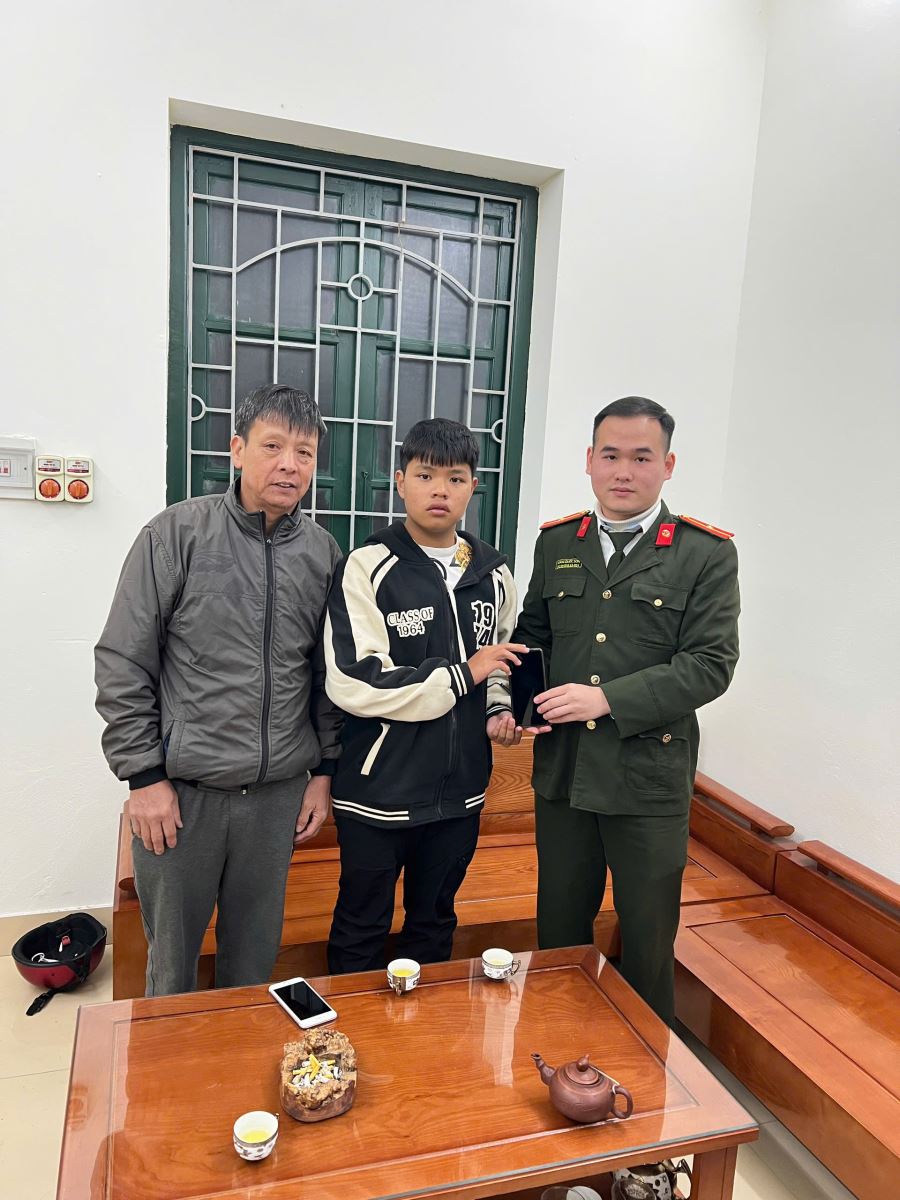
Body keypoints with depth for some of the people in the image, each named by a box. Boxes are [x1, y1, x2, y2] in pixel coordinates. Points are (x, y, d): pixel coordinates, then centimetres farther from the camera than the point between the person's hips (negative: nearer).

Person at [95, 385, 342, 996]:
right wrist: (144, 775, -8)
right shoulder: (177, 534, -8)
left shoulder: (323, 552, 2)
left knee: (255, 952, 18)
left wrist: (324, 771, 7)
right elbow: (123, 663, -7)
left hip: (278, 793, 3)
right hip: (182, 789, -2)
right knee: (172, 955, 15)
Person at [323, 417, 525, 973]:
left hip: (459, 788, 5)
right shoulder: (369, 570, -15)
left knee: (435, 924, 24)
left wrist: (500, 709, -2)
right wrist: (461, 674, -20)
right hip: (379, 789, -5)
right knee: (361, 932, 16)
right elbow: (352, 683, -24)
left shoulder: (493, 574, 4)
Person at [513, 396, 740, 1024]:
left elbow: (711, 664, -12)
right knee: (559, 930, 19)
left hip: (649, 779, -3)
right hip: (562, 773, 4)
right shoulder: (556, 542, 6)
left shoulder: (707, 554, -6)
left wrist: (609, 699, -20)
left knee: (648, 942, 12)